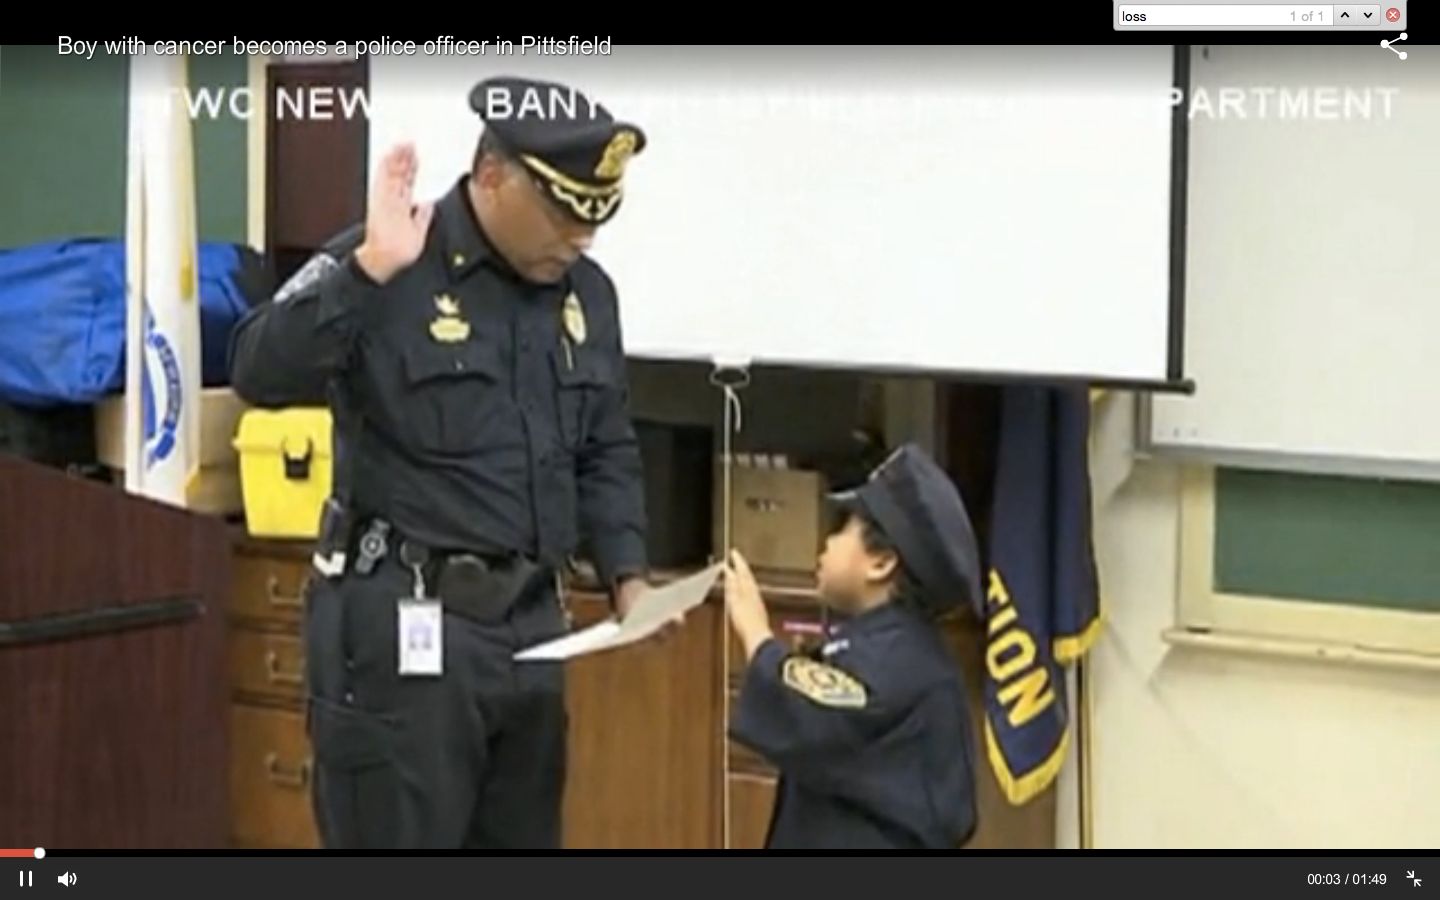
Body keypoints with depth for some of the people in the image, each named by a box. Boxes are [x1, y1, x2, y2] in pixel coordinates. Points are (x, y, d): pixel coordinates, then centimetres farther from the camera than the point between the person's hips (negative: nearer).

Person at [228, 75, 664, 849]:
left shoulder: (587, 292, 9)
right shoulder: (382, 271, -11)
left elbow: (605, 454, 18)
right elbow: (260, 374, -24)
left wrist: (626, 575, 5)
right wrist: (368, 270, -30)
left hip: (531, 620, 7)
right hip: (403, 623, -7)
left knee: (524, 837, 15)